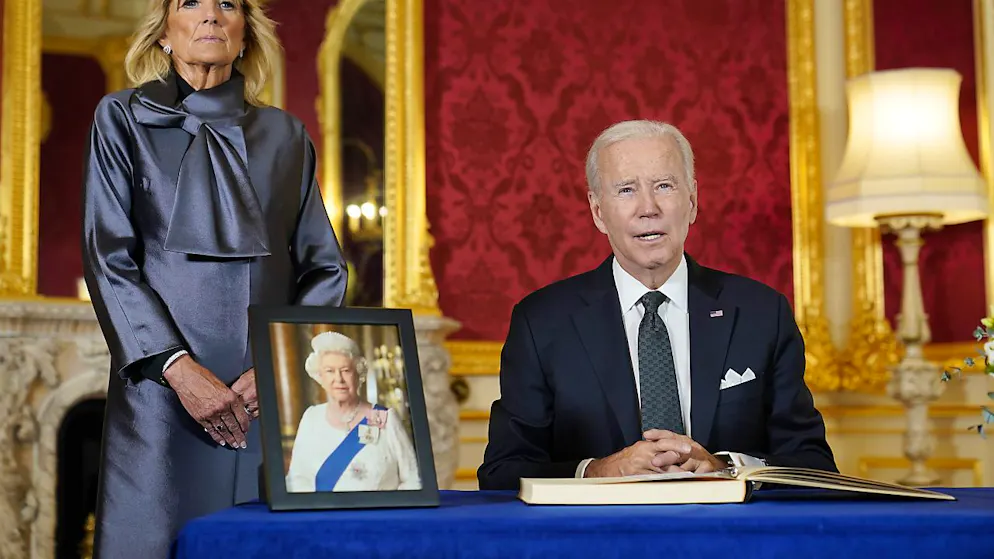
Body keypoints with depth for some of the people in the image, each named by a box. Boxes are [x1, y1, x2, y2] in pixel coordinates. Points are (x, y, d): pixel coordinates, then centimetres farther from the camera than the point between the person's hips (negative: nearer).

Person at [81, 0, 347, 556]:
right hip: (163, 392, -2)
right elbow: (109, 259, -2)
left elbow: (325, 267, 9)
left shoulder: (287, 135, 14)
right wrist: (179, 367, -14)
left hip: (274, 401, 2)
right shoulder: (124, 119, 7)